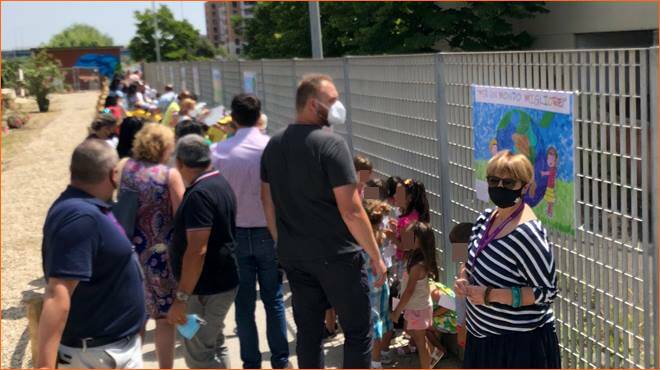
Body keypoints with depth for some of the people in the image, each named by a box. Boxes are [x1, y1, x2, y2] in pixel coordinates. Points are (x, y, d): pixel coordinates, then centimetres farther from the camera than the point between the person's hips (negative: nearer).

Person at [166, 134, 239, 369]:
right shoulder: (220, 184, 9)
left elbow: (197, 250, -27)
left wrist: (181, 298, -25)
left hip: (206, 288, -10)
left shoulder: (199, 194, -21)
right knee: (214, 347, 20)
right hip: (222, 281, 10)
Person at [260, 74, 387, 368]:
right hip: (337, 255, -6)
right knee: (357, 331, 5)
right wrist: (375, 255, -9)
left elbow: (268, 203, 11)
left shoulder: (274, 145, 6)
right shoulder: (331, 143, -15)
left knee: (308, 330, 15)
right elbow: (350, 210, -18)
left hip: (294, 256, 7)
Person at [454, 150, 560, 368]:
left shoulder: (527, 234, -22)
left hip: (520, 342, -8)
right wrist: (463, 280, -4)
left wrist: (491, 295, -26)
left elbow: (546, 293, -21)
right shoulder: (485, 219, 3)